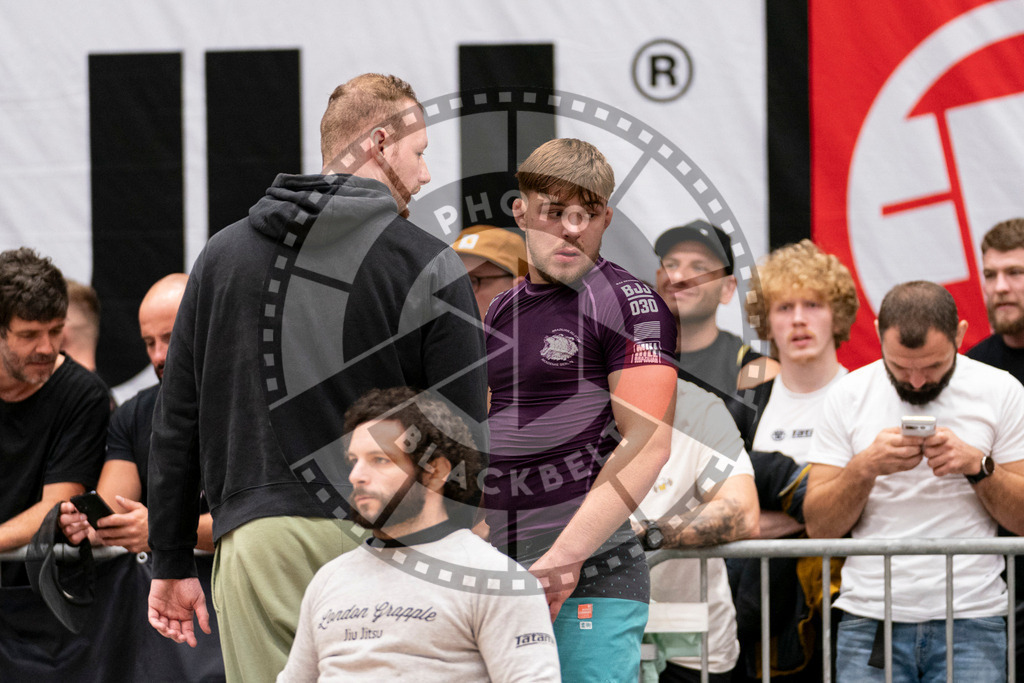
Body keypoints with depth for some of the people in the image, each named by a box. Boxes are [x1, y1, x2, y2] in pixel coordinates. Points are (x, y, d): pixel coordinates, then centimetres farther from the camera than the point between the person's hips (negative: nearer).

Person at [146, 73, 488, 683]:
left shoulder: (224, 254, 13)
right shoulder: (430, 267, 0)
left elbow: (177, 422, 13)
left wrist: (172, 565, 18)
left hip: (253, 541, 3)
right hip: (378, 539, -3)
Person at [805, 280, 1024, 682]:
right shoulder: (849, 396, 5)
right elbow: (819, 527, 2)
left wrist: (978, 465, -13)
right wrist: (864, 467, -13)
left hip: (971, 620, -1)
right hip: (870, 618, 1)